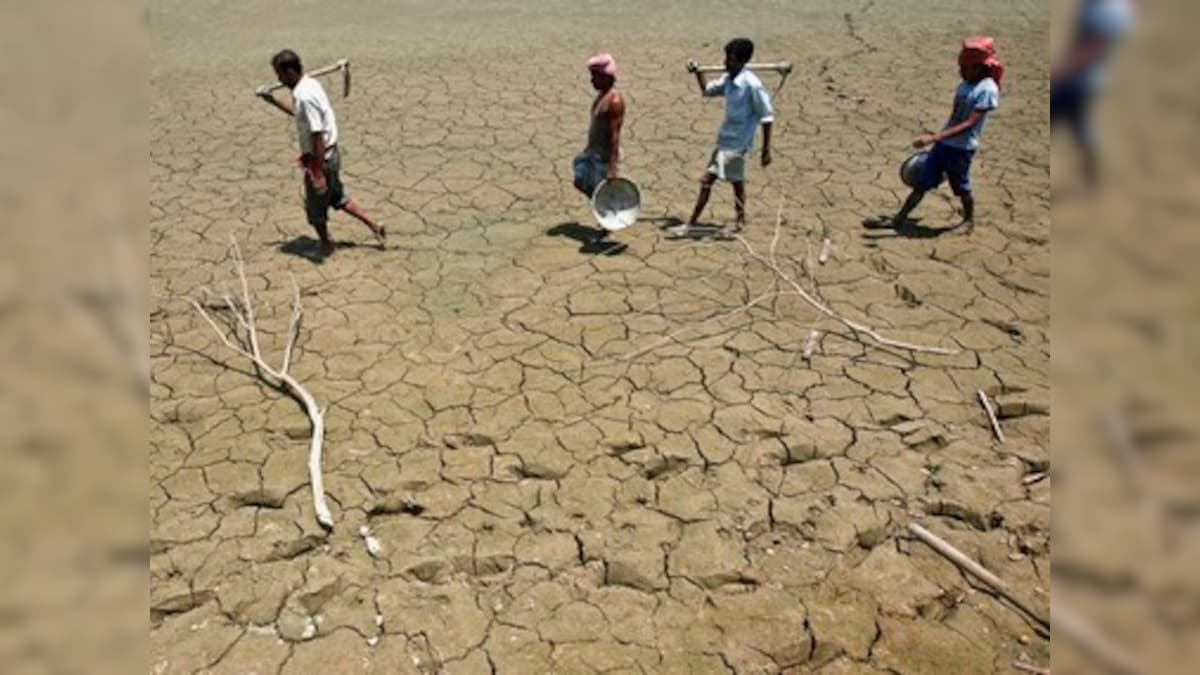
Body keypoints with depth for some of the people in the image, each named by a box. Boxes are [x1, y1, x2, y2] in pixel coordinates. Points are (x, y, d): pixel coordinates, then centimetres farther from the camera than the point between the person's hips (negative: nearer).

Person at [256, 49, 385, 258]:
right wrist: (272, 101, 21)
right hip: (329, 155, 9)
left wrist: (318, 174, -25)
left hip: (320, 159, -9)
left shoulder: (305, 96, -26)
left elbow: (317, 136, -27)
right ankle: (374, 227, 27)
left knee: (315, 208, 12)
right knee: (338, 198, 23)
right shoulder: (309, 84, 4)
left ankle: (325, 245, 32)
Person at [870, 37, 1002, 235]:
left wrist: (934, 137, -31)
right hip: (943, 144, 7)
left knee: (962, 188, 11)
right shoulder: (965, 85, 8)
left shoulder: (987, 90, -17)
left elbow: (969, 124, -24)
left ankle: (969, 220, 35)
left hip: (962, 149, -7)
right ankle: (898, 219, 13)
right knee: (921, 182, 7)